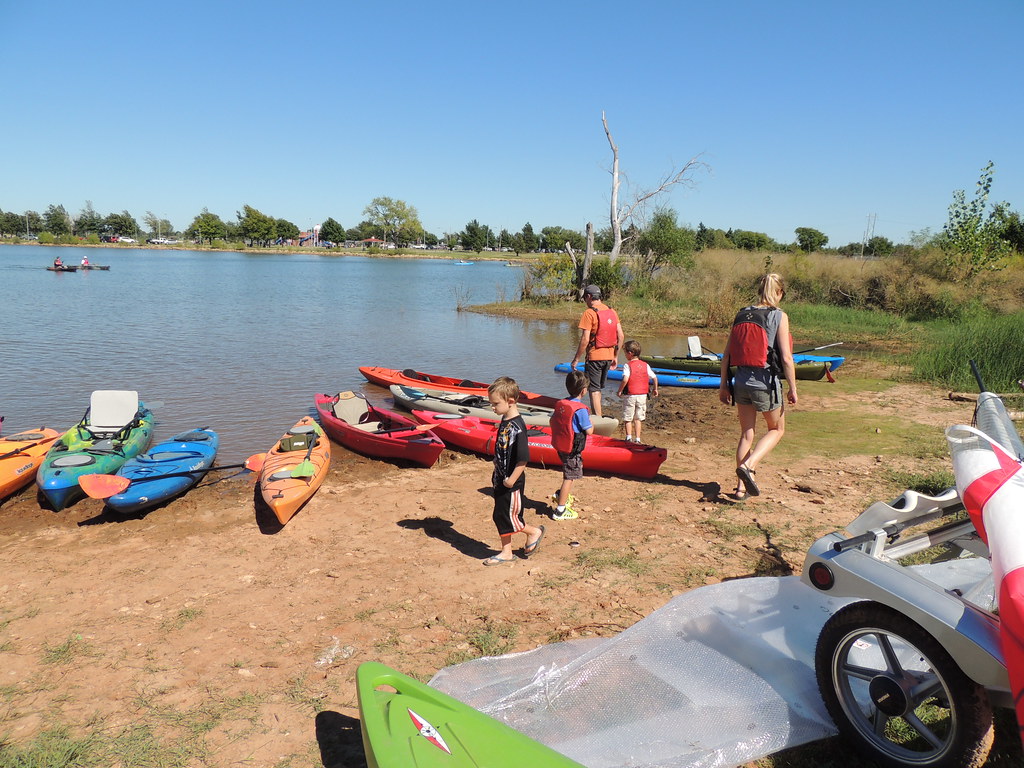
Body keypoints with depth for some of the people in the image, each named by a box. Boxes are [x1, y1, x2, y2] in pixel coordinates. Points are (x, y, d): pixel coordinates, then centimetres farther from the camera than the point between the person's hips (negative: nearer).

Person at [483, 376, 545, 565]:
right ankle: (506, 552, 27)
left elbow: (523, 459, -26)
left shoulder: (517, 427, -24)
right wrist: (497, 475, 17)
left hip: (511, 484, -9)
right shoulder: (504, 421, 4)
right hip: (501, 481, 9)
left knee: (509, 518, 3)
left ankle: (534, 532, 27)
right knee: (500, 517, 15)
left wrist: (511, 480, -20)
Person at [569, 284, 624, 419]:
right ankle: (597, 415, 28)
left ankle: (598, 420, -1)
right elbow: (621, 336, 8)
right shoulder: (612, 311, 8)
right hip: (608, 356, 7)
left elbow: (585, 339, -18)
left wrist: (576, 359, -11)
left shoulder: (589, 313, -13)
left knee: (594, 390, 0)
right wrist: (615, 357, 16)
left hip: (595, 356, -7)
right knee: (599, 388, 19)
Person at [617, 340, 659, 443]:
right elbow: (654, 377, 4)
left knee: (628, 418, 8)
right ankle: (637, 438, 13)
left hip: (630, 396, -4)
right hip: (643, 395, 4)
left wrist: (620, 390, -12)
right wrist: (655, 389, 17)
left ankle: (629, 437, 2)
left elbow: (625, 379, -24)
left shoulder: (627, 365, -12)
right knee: (638, 418, 14)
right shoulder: (645, 365, 4)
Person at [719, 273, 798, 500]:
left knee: (746, 434, 14)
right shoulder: (779, 317, -8)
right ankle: (748, 466, -5)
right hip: (766, 383, -4)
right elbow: (786, 358, -12)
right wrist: (792, 388, -2)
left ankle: (741, 487, 17)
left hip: (741, 382, 4)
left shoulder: (741, 314, 4)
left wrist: (723, 384, 11)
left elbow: (726, 355, 4)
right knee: (776, 430, 16)